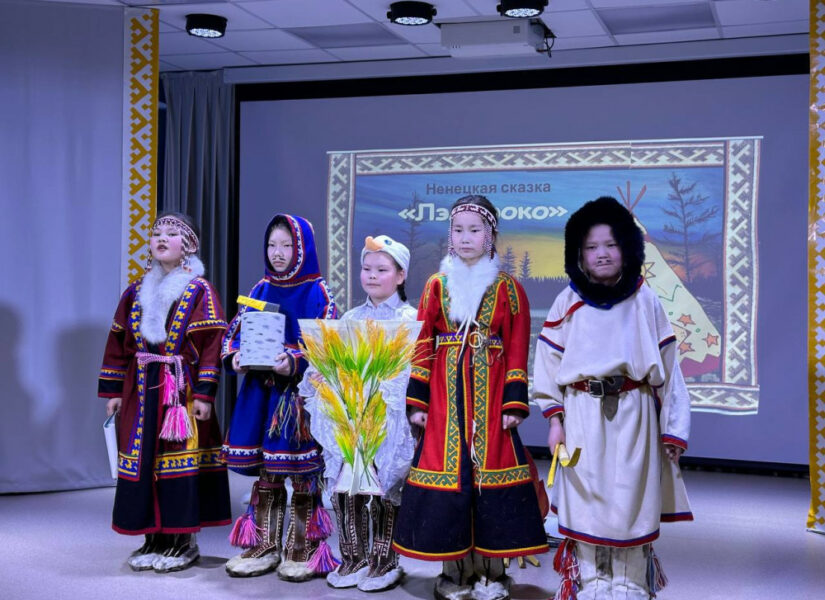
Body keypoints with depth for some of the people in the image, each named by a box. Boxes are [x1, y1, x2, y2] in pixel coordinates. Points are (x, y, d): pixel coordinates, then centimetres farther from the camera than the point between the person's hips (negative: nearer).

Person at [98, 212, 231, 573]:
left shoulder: (200, 292, -3)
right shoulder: (136, 293, 12)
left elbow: (211, 345, -9)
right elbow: (119, 343, 14)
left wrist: (204, 394, -15)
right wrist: (113, 391, 9)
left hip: (182, 391, -5)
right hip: (142, 392, 5)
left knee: (180, 459, -3)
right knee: (144, 459, 6)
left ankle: (183, 540, 9)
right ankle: (154, 539, 18)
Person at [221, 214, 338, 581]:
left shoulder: (316, 292, -5)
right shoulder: (261, 289, 12)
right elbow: (236, 331, 13)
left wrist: (295, 362, -26)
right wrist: (234, 357, -8)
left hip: (302, 391, -5)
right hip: (261, 390, 5)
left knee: (302, 472, 2)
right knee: (264, 471, 12)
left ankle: (303, 549, 16)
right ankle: (264, 545, 24)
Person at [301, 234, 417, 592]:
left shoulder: (410, 320, 1)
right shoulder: (351, 319, 15)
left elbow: (416, 371, -7)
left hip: (391, 418, -4)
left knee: (383, 489, 0)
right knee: (346, 486, 1)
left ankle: (384, 562, 15)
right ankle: (353, 558, 17)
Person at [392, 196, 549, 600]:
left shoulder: (509, 289, 3)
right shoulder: (436, 286, 7)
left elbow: (517, 351, 0)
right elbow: (422, 346, 5)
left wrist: (515, 404, -7)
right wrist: (417, 400, -1)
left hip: (490, 396, -1)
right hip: (446, 397, 1)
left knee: (490, 473, 0)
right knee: (447, 474, 1)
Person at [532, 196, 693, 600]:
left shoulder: (644, 301, 1)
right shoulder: (568, 303, 0)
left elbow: (667, 366, 2)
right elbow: (549, 364, 3)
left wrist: (673, 427, 1)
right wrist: (555, 420, -2)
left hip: (633, 416, 0)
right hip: (583, 415, 0)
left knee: (631, 502, 5)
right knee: (586, 502, 5)